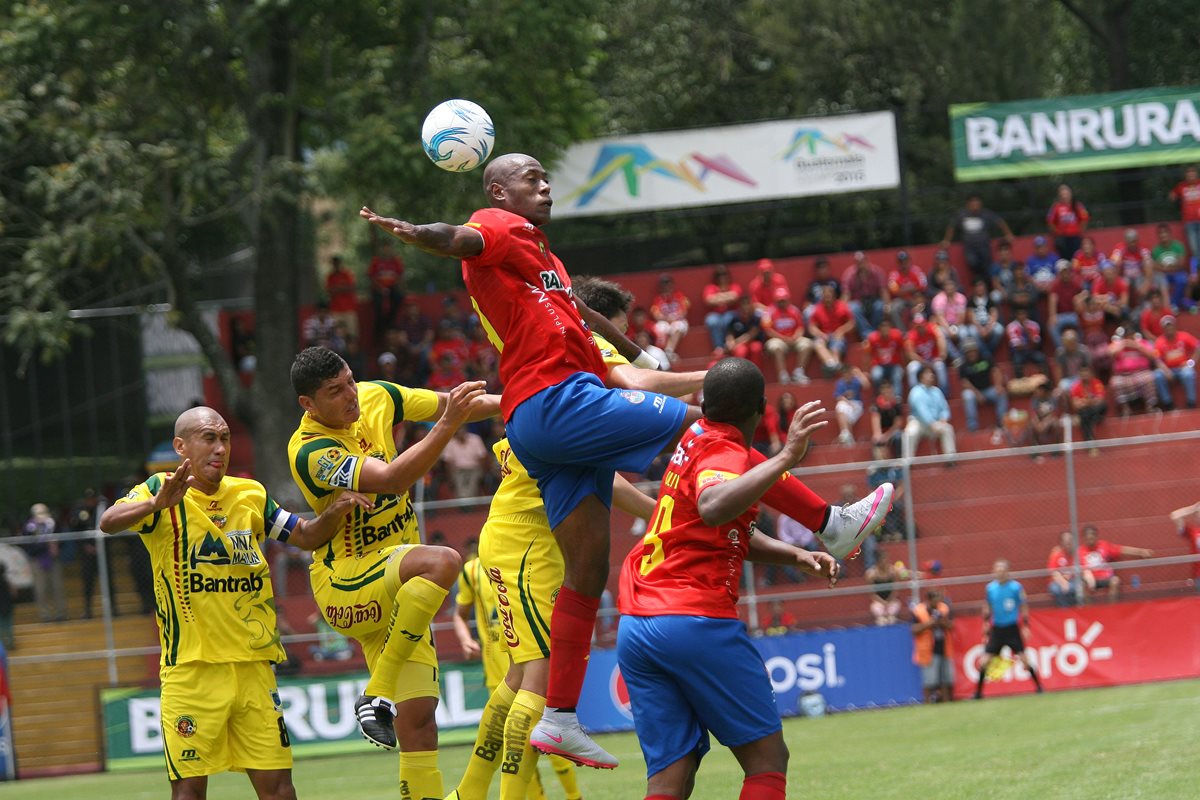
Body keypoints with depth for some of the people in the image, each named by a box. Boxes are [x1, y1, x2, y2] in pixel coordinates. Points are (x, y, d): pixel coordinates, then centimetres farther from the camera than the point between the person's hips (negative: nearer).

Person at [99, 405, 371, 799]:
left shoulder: (251, 495, 11)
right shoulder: (161, 490, -5)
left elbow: (307, 537, 20)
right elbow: (109, 522, -22)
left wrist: (334, 511, -2)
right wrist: (156, 503, -43)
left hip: (253, 662, 4)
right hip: (191, 667, -4)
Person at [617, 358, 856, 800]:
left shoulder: (696, 438, 18)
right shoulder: (724, 455, -9)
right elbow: (713, 509, -34)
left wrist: (796, 555, 17)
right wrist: (785, 458, -34)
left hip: (634, 627, 8)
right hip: (697, 622, -8)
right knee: (767, 757, 1)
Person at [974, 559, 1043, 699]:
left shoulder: (1016, 587, -6)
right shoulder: (990, 588, 3)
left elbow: (1024, 607, 0)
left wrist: (1026, 626, -3)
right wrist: (986, 625, 12)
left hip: (1013, 629, -3)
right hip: (997, 629, 3)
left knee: (1024, 658, -8)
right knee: (984, 661, -5)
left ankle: (1038, 686, 6)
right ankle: (978, 692, 5)